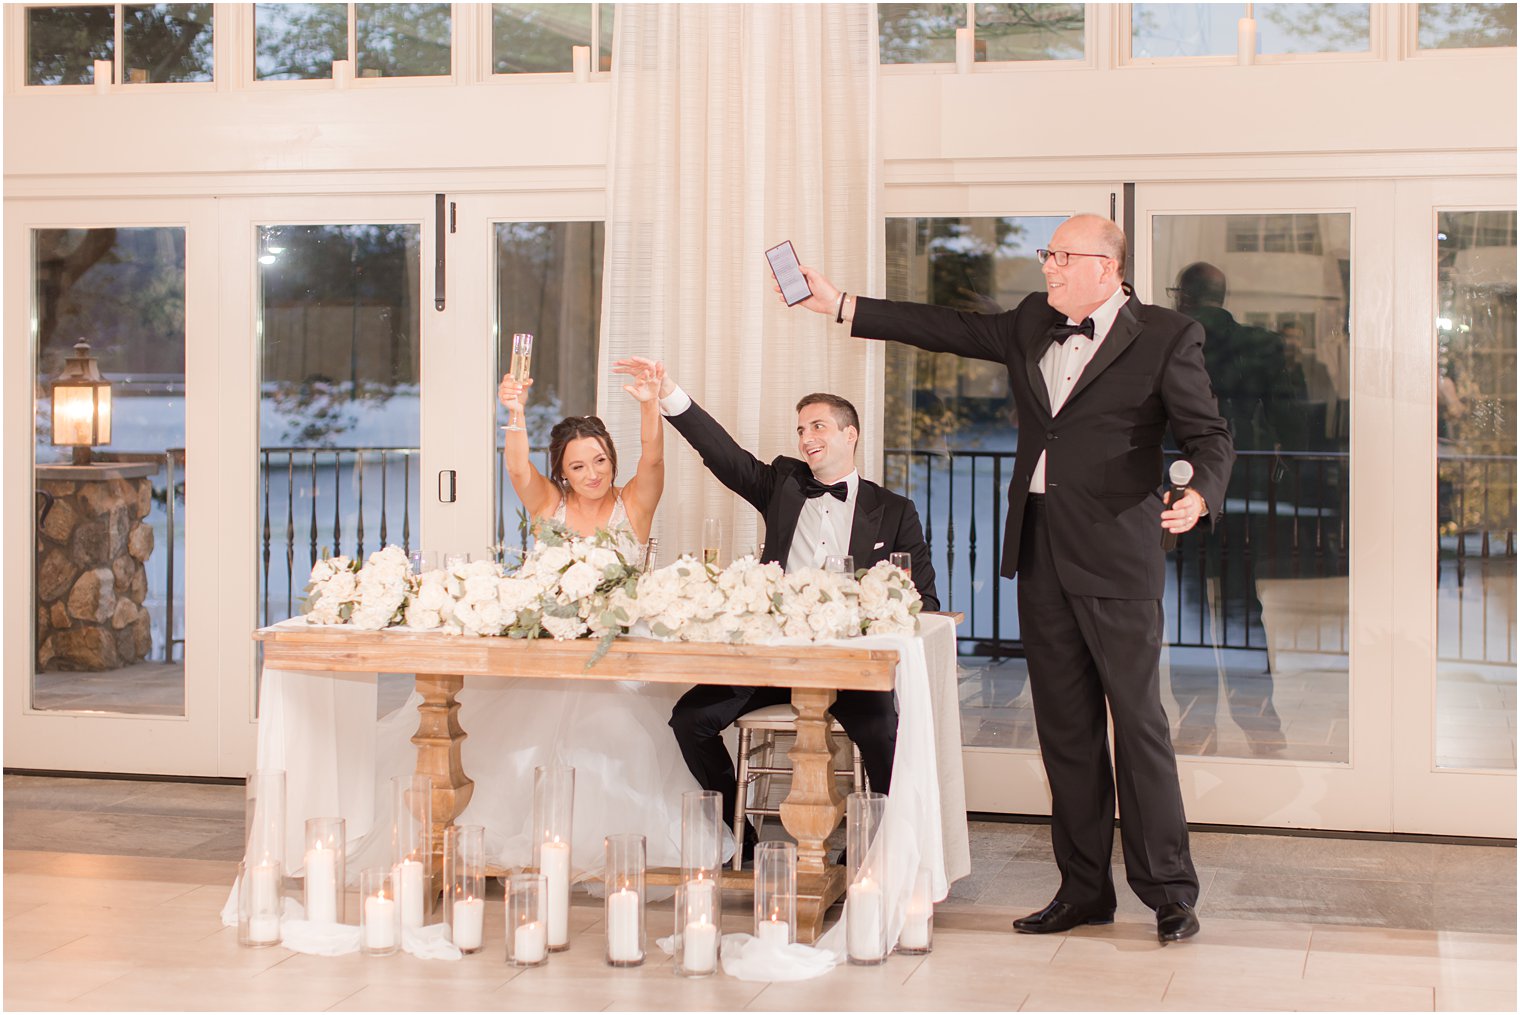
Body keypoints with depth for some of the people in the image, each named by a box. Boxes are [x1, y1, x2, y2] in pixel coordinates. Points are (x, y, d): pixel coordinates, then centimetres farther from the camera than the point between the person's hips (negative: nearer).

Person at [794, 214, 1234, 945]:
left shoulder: (1165, 338, -4)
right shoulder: (1033, 323, 13)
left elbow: (1209, 436, -6)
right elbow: (947, 330, 18)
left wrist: (1199, 495, -28)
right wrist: (839, 304, 15)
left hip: (1115, 556, -6)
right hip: (1040, 553, 6)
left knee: (1138, 722, -4)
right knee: (1065, 727, 10)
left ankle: (1169, 891, 5)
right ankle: (1084, 890, 18)